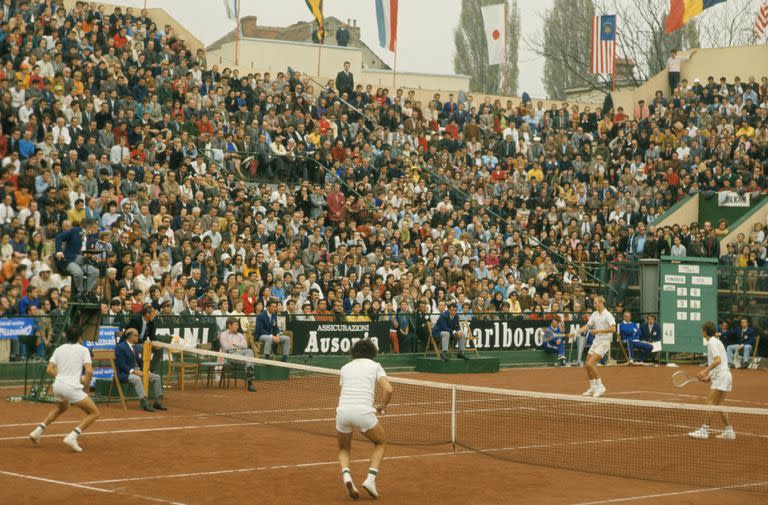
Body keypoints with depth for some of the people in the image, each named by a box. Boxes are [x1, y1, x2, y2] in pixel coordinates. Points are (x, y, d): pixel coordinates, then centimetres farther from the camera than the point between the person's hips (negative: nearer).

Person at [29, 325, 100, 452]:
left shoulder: (59, 349, 12)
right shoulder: (83, 350, -2)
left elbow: (49, 369, 7)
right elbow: (89, 371, -12)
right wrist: (86, 381, 6)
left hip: (57, 385, 7)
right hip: (72, 387, -7)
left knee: (61, 407, 38)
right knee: (94, 413, 3)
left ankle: (39, 430, 30)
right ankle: (72, 436, -13)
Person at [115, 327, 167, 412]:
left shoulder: (134, 346, 17)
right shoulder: (120, 347, -9)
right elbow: (121, 364, -17)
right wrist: (133, 371, -27)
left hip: (137, 371, 9)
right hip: (125, 373, -8)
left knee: (156, 377, -4)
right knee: (137, 379, -39)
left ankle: (158, 402, -4)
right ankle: (144, 403, -41)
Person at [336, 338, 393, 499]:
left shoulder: (345, 367, 21)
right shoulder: (375, 366, 13)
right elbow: (388, 390, -2)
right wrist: (382, 406, 16)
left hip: (343, 411, 2)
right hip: (363, 412, -2)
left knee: (344, 449, 26)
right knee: (381, 442, 25)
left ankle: (346, 474, -5)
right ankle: (371, 478, 5)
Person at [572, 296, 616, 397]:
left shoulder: (608, 315, -13)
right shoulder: (595, 314, 11)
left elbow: (613, 328, -24)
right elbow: (587, 326, 13)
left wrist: (598, 331, -25)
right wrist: (576, 332, 0)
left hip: (604, 342, -8)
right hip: (596, 342, 8)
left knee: (590, 364, -20)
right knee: (587, 366, 6)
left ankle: (600, 387, -9)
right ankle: (593, 389, 20)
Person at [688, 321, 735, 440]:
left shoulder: (712, 342, -11)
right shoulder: (716, 341, 19)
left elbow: (718, 360, -23)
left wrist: (705, 371, -27)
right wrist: (709, 377, 17)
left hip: (721, 376, -10)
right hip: (723, 376, 10)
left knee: (710, 402, -11)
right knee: (718, 404, 12)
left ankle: (705, 430, -13)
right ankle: (729, 431, 13)